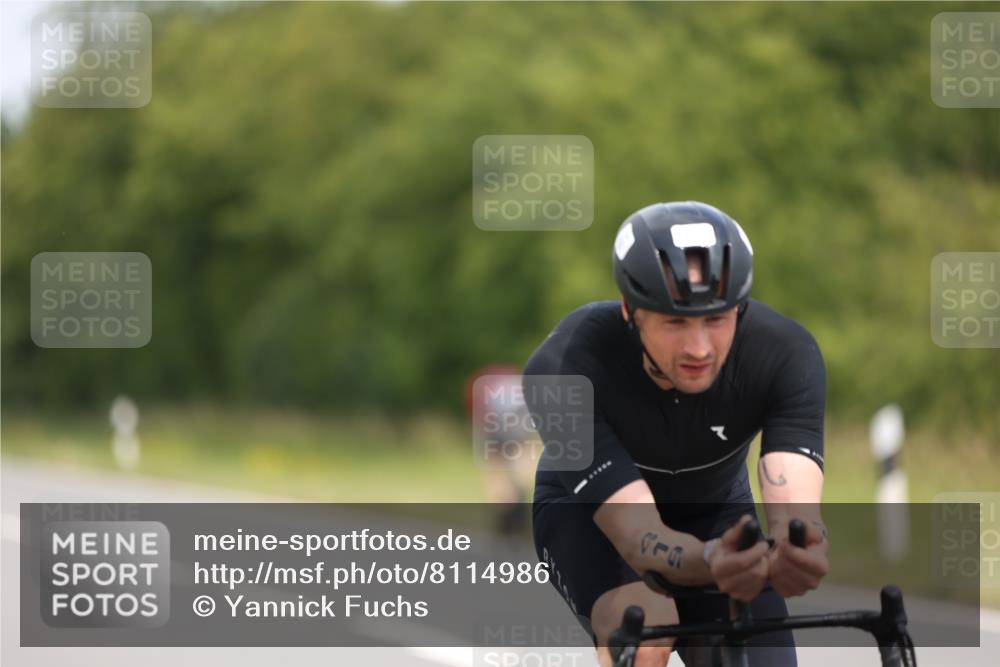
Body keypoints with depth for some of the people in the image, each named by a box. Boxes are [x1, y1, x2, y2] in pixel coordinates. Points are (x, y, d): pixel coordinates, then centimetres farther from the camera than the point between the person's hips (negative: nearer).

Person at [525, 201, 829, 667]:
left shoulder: (785, 355, -31)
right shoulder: (565, 368, -37)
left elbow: (793, 507, -42)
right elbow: (639, 536, -44)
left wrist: (797, 551, -68)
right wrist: (710, 562, -67)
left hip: (716, 513, 3)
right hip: (586, 509, -3)